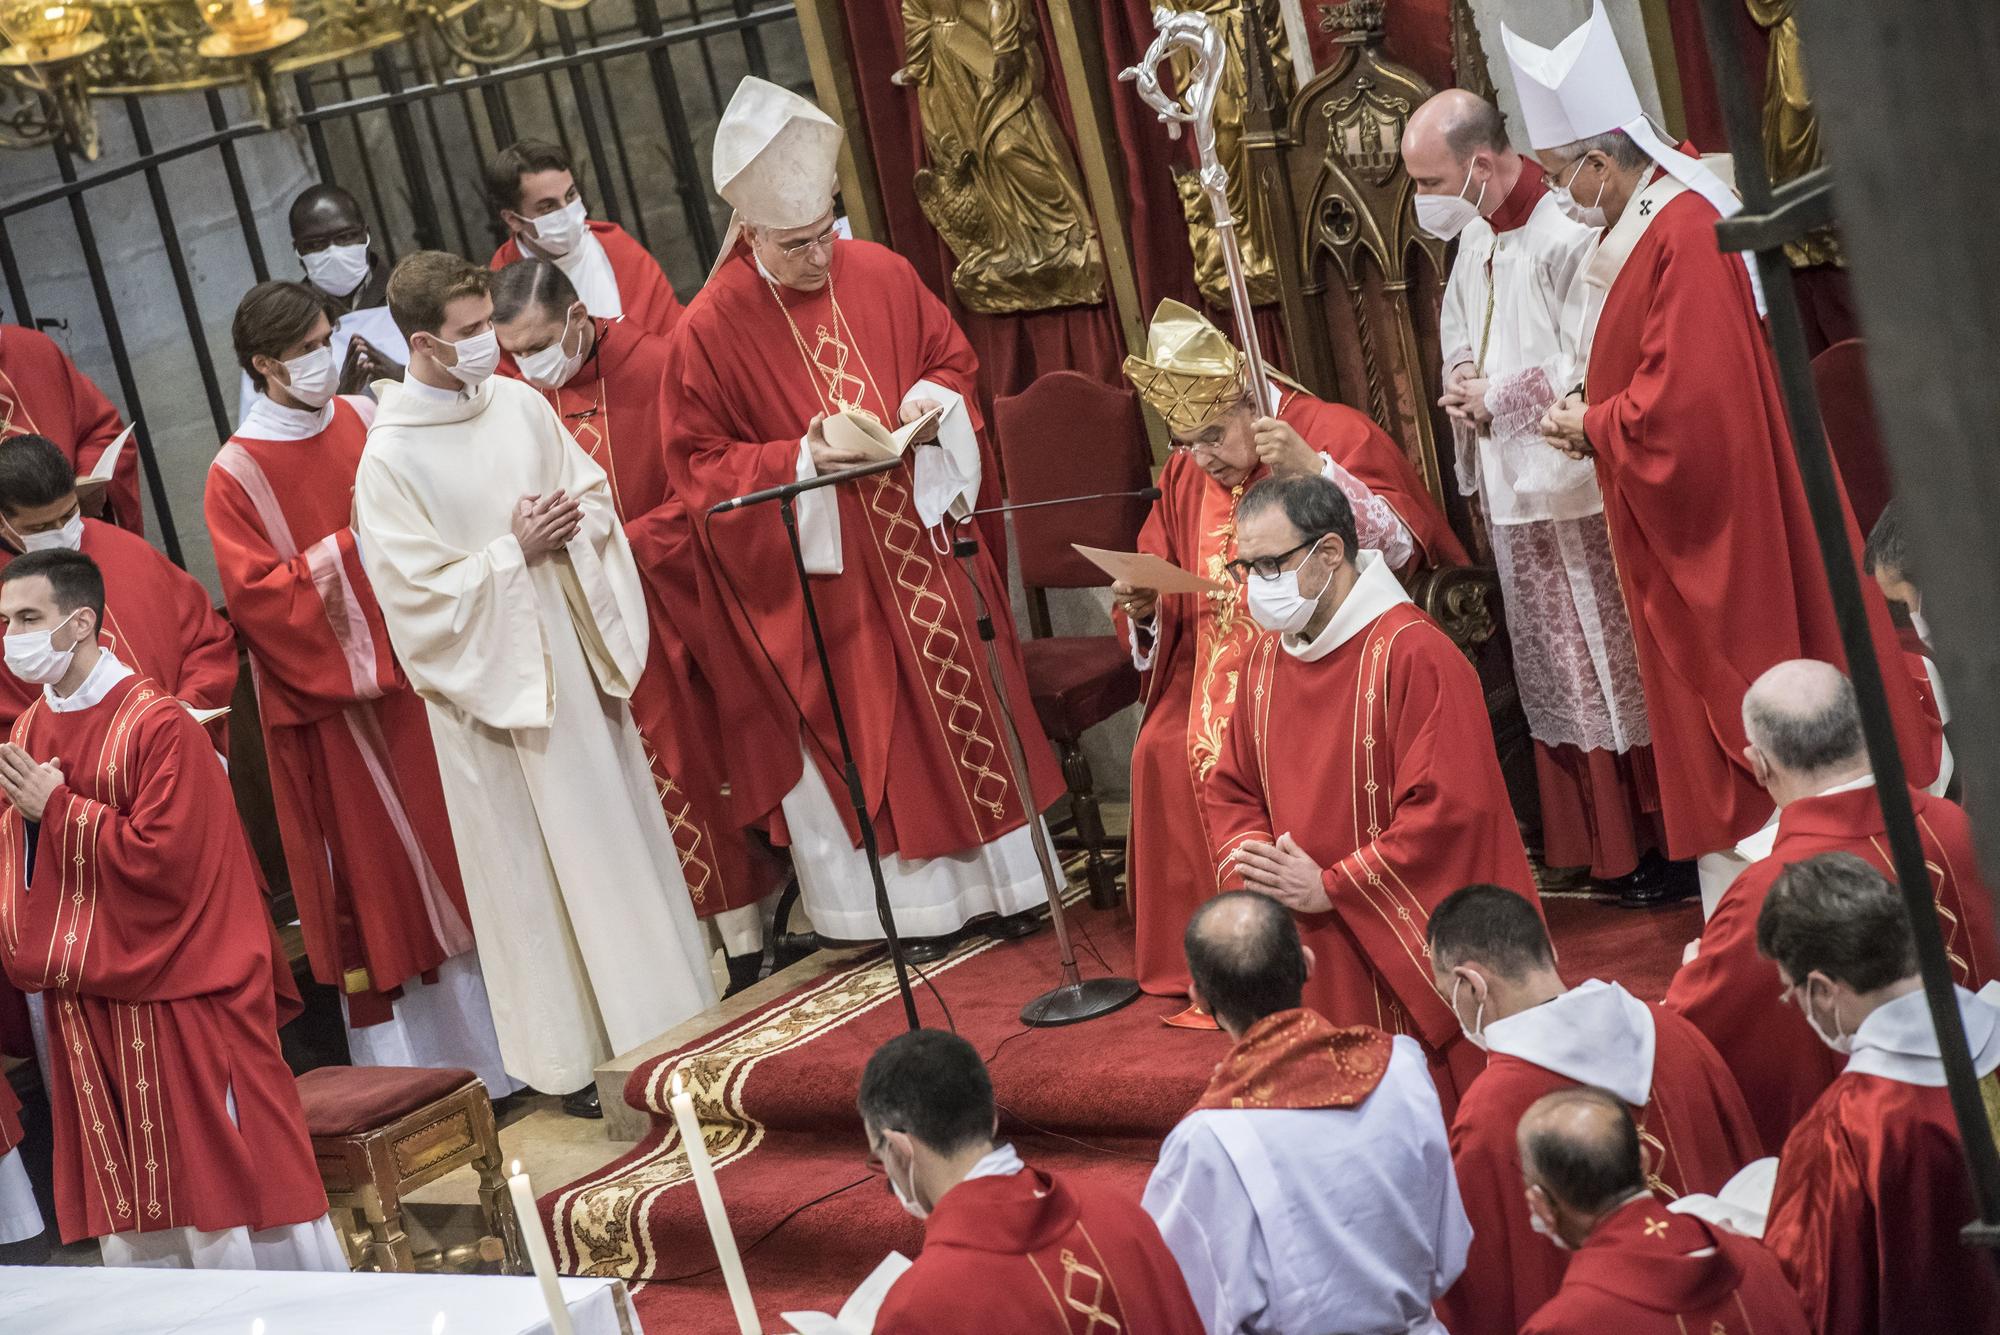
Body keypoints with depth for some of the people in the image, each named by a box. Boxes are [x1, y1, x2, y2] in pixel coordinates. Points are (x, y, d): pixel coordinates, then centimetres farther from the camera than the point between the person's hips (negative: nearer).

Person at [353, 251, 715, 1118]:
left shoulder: (520, 406, 0)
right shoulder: (389, 461, -15)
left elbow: (592, 494, 11)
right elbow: (416, 591, -15)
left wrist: (576, 525, -8)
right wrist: (514, 552, -17)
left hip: (574, 654, 5)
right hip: (491, 680, -5)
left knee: (619, 825, 13)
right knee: (533, 860, 3)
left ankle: (660, 1010, 28)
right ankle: (569, 1053, 15)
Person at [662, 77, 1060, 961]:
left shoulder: (883, 275, -1)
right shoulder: (711, 330, -13)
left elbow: (954, 359, 12)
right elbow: (700, 465, -8)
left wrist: (934, 400, -11)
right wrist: (801, 459, -22)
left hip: (927, 539, 4)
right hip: (827, 570, -4)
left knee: (965, 702, 11)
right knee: (873, 728, 5)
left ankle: (996, 880, 23)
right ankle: (914, 905, 17)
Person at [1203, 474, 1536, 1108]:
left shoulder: (1413, 654, -17)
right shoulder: (1266, 661, 8)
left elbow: (1447, 811, -22)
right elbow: (1230, 792, 16)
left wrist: (1331, 887, -18)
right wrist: (1252, 869, -6)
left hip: (1418, 955, -6)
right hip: (1323, 962, 6)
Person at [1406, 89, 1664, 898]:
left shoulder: (1564, 237, -20)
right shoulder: (1474, 236, 9)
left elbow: (1594, 369, -23)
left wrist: (1496, 399, -14)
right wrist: (1461, 378, 2)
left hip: (1576, 491, -9)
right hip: (1515, 495, 9)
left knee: (1615, 670, 0)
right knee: (1555, 674, 14)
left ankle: (1652, 843, 8)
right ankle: (1593, 842, 23)